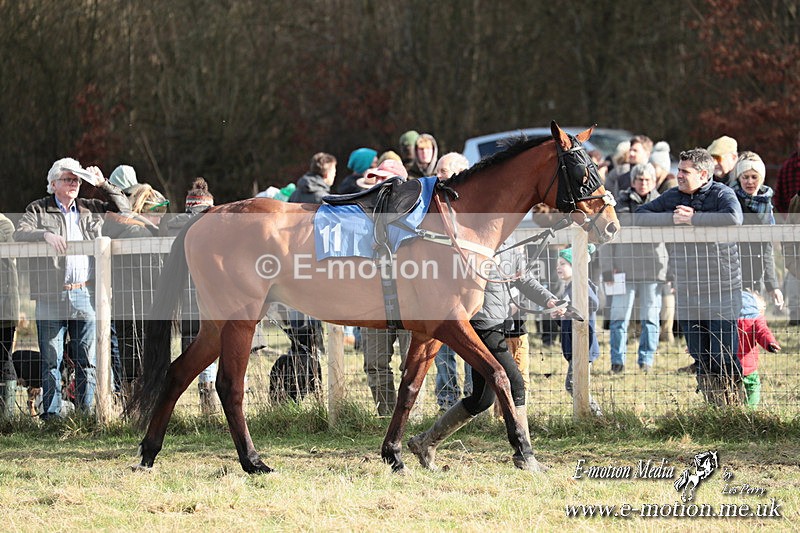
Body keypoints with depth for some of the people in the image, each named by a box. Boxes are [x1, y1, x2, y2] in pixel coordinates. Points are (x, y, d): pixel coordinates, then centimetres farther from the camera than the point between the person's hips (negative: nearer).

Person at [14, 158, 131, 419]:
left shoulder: (90, 209, 16)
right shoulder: (38, 210, 7)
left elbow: (124, 209, 23)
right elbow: (19, 234, -6)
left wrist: (103, 184, 11)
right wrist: (45, 234, -23)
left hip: (84, 296, 3)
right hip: (51, 298, -3)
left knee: (87, 361, 3)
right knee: (51, 361, 0)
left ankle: (86, 414, 8)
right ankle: (51, 414, 4)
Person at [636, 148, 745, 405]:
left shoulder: (722, 194, -4)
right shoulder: (672, 197, 11)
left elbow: (733, 218, -24)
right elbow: (640, 216, 6)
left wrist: (693, 218, -17)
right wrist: (672, 219, -9)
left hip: (721, 288, -5)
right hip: (687, 292, 5)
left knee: (724, 357, -7)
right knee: (700, 358, 8)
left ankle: (734, 403, 3)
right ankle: (713, 406, 17)